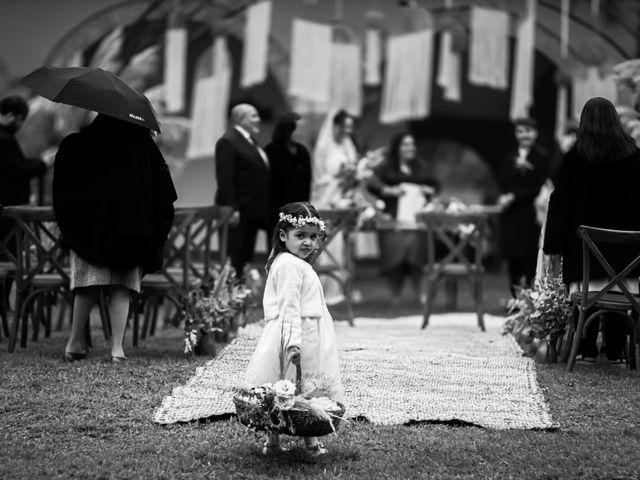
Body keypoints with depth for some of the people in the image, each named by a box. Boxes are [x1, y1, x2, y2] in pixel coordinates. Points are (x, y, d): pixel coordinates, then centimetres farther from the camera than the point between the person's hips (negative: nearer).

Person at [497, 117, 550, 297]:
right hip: (511, 214, 5)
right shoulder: (509, 158, 15)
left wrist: (514, 196, -11)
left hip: (530, 214, -5)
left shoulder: (541, 157, -2)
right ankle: (516, 297, 11)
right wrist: (517, 169, -9)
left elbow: (539, 187, -8)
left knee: (529, 257, -9)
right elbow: (502, 183, 8)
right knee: (513, 258, 5)